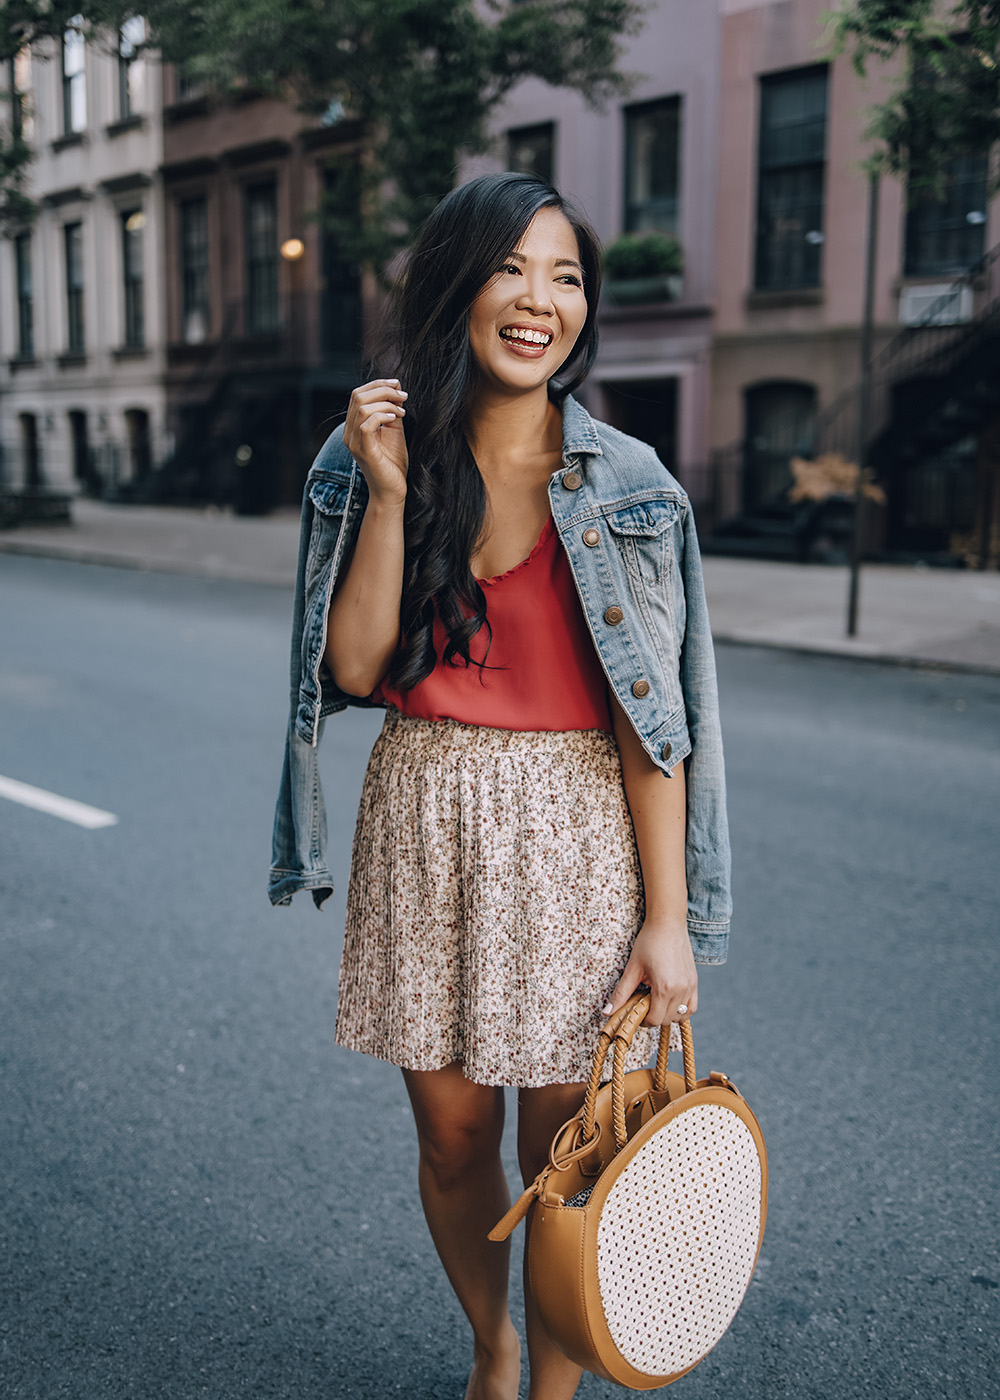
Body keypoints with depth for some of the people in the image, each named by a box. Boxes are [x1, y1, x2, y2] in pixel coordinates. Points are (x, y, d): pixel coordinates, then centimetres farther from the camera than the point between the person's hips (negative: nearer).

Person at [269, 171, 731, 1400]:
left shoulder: (624, 486, -6)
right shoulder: (374, 460, 2)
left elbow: (649, 716, -7)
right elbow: (353, 671, -6)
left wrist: (667, 919, -9)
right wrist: (391, 494, -14)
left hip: (573, 838, -2)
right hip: (422, 832, 3)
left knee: (564, 1150, 7)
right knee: (451, 1136, 15)